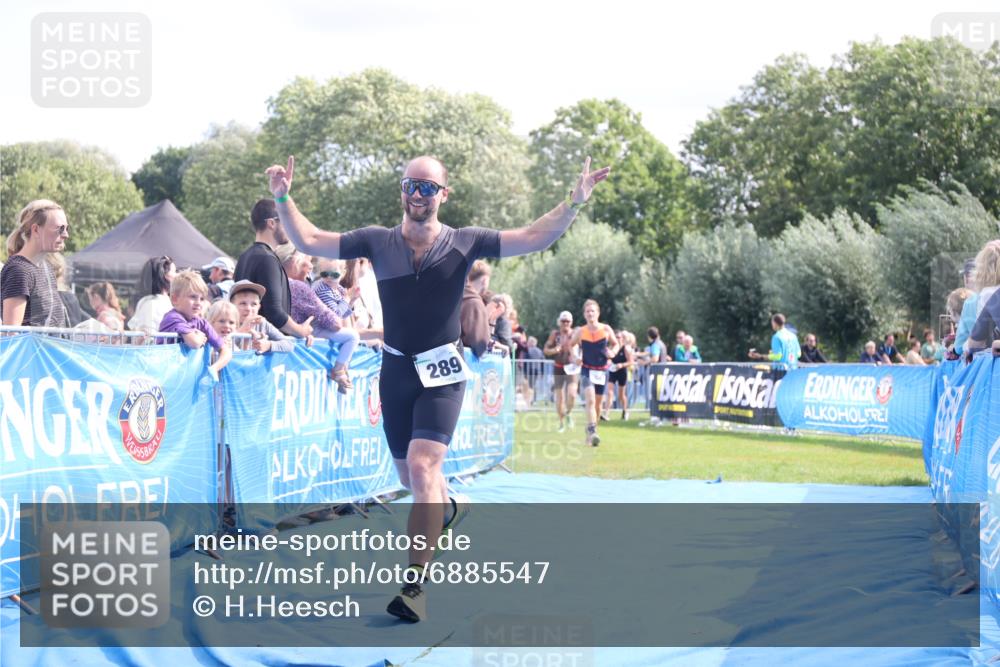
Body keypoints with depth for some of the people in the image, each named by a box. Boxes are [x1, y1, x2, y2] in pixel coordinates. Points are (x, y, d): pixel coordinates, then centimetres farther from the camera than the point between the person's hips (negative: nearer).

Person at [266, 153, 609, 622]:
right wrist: (283, 199, -11)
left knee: (422, 466, -20)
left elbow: (534, 238, -9)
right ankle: (446, 510, 54)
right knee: (409, 474, 16)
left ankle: (415, 586, -20)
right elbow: (309, 241, 1)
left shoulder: (465, 243, -4)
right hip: (395, 370, 3)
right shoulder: (378, 242, 1)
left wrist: (574, 203, -21)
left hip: (441, 374, -3)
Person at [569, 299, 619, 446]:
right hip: (587, 370, -2)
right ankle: (592, 432, -28)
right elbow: (569, 346, 10)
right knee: (590, 400, -20)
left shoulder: (606, 330, -3)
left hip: (602, 370, 2)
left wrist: (612, 352, -9)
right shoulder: (580, 332, -4)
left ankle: (592, 429, 30)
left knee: (598, 403, 10)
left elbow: (616, 344, 12)